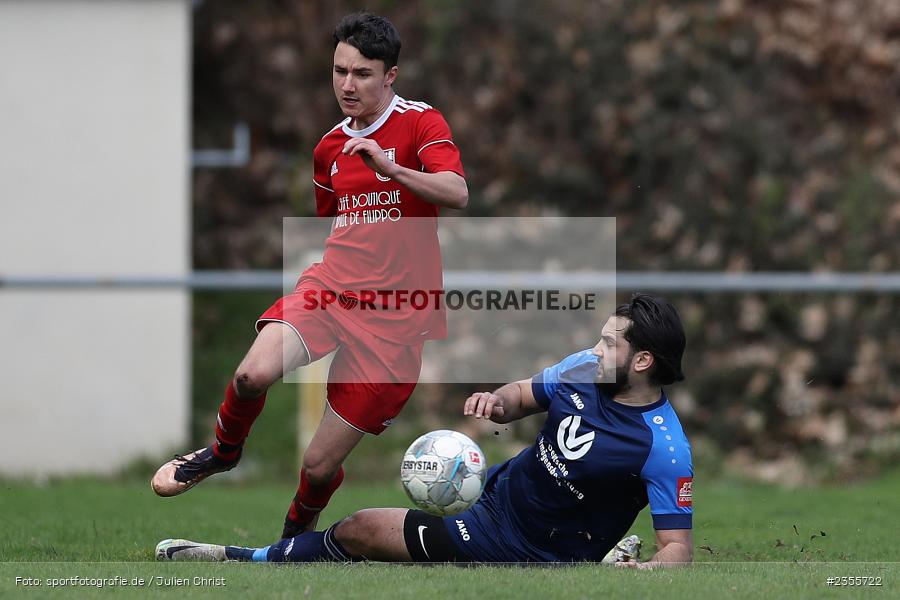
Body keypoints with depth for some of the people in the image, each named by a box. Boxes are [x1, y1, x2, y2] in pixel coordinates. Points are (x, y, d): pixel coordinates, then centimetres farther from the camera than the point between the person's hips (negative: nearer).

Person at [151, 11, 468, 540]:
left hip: (393, 317, -4)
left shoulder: (420, 123, -4)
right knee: (255, 373, -30)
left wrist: (390, 167, -34)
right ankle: (224, 452, 2)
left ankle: (297, 532, 31)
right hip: (330, 288, 4)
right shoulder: (329, 147, 15)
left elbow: (457, 193, -21)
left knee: (320, 468, -3)